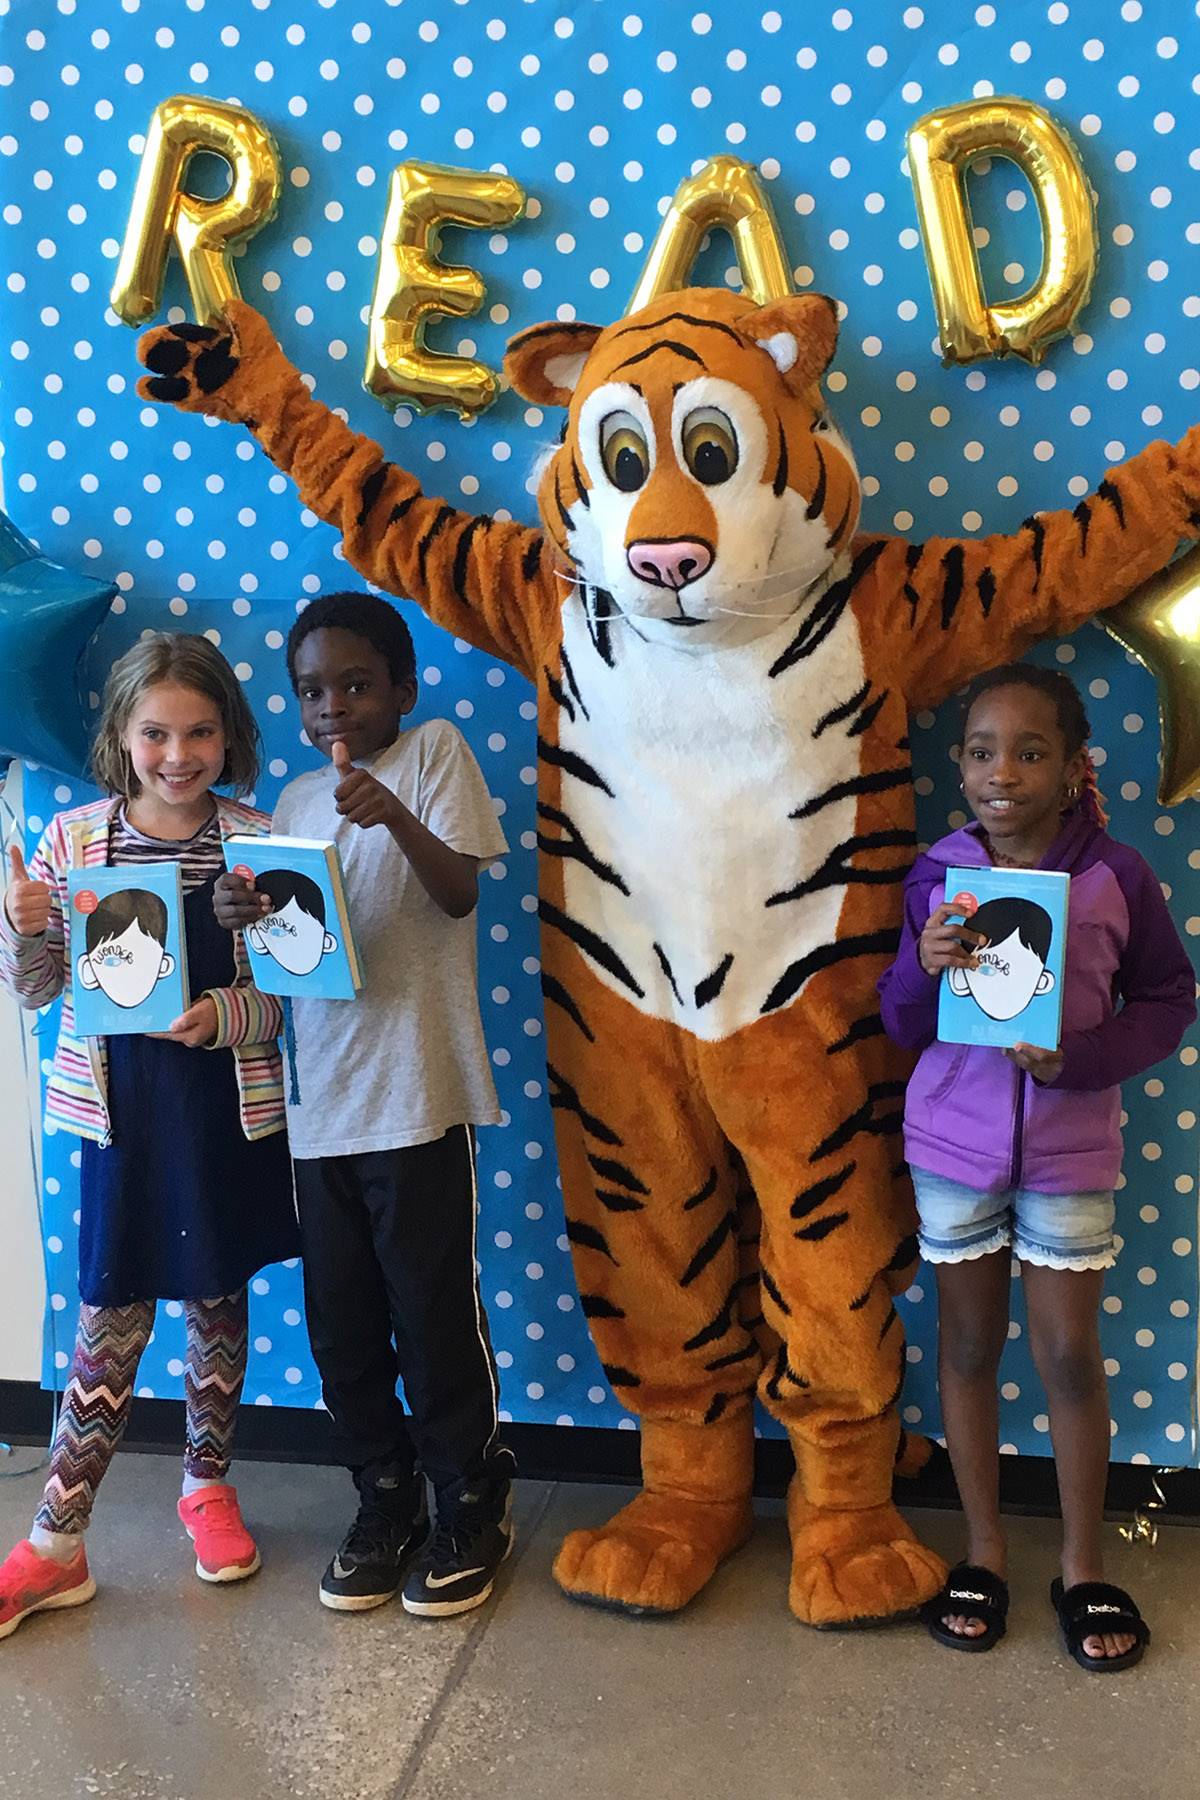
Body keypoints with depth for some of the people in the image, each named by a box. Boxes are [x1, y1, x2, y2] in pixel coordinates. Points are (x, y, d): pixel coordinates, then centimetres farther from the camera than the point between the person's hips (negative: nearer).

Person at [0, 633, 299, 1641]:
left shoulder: (257, 844, -5)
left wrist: (227, 1016, -22)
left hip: (230, 1110, 0)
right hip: (121, 1109, 0)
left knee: (220, 1305, 15)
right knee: (111, 1323, 4)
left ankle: (209, 1486, 37)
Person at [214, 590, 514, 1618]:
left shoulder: (433, 753, -1)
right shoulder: (297, 802, 15)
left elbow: (460, 891, -12)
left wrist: (398, 817, -29)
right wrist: (247, 915, -8)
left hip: (417, 1095, -6)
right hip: (321, 1100, 6)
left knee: (434, 1313, 3)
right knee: (341, 1322, 12)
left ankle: (474, 1510, 22)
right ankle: (387, 1503, 30)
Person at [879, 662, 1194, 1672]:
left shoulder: (1116, 878, -9)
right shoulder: (938, 877, -5)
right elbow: (902, 1028, 1)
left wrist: (1081, 1057, -17)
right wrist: (927, 968, -21)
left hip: (1068, 1146, -1)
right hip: (954, 1141, 2)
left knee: (1071, 1357, 8)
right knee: (968, 1345, 12)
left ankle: (1085, 1568, 26)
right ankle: (984, 1553, 29)